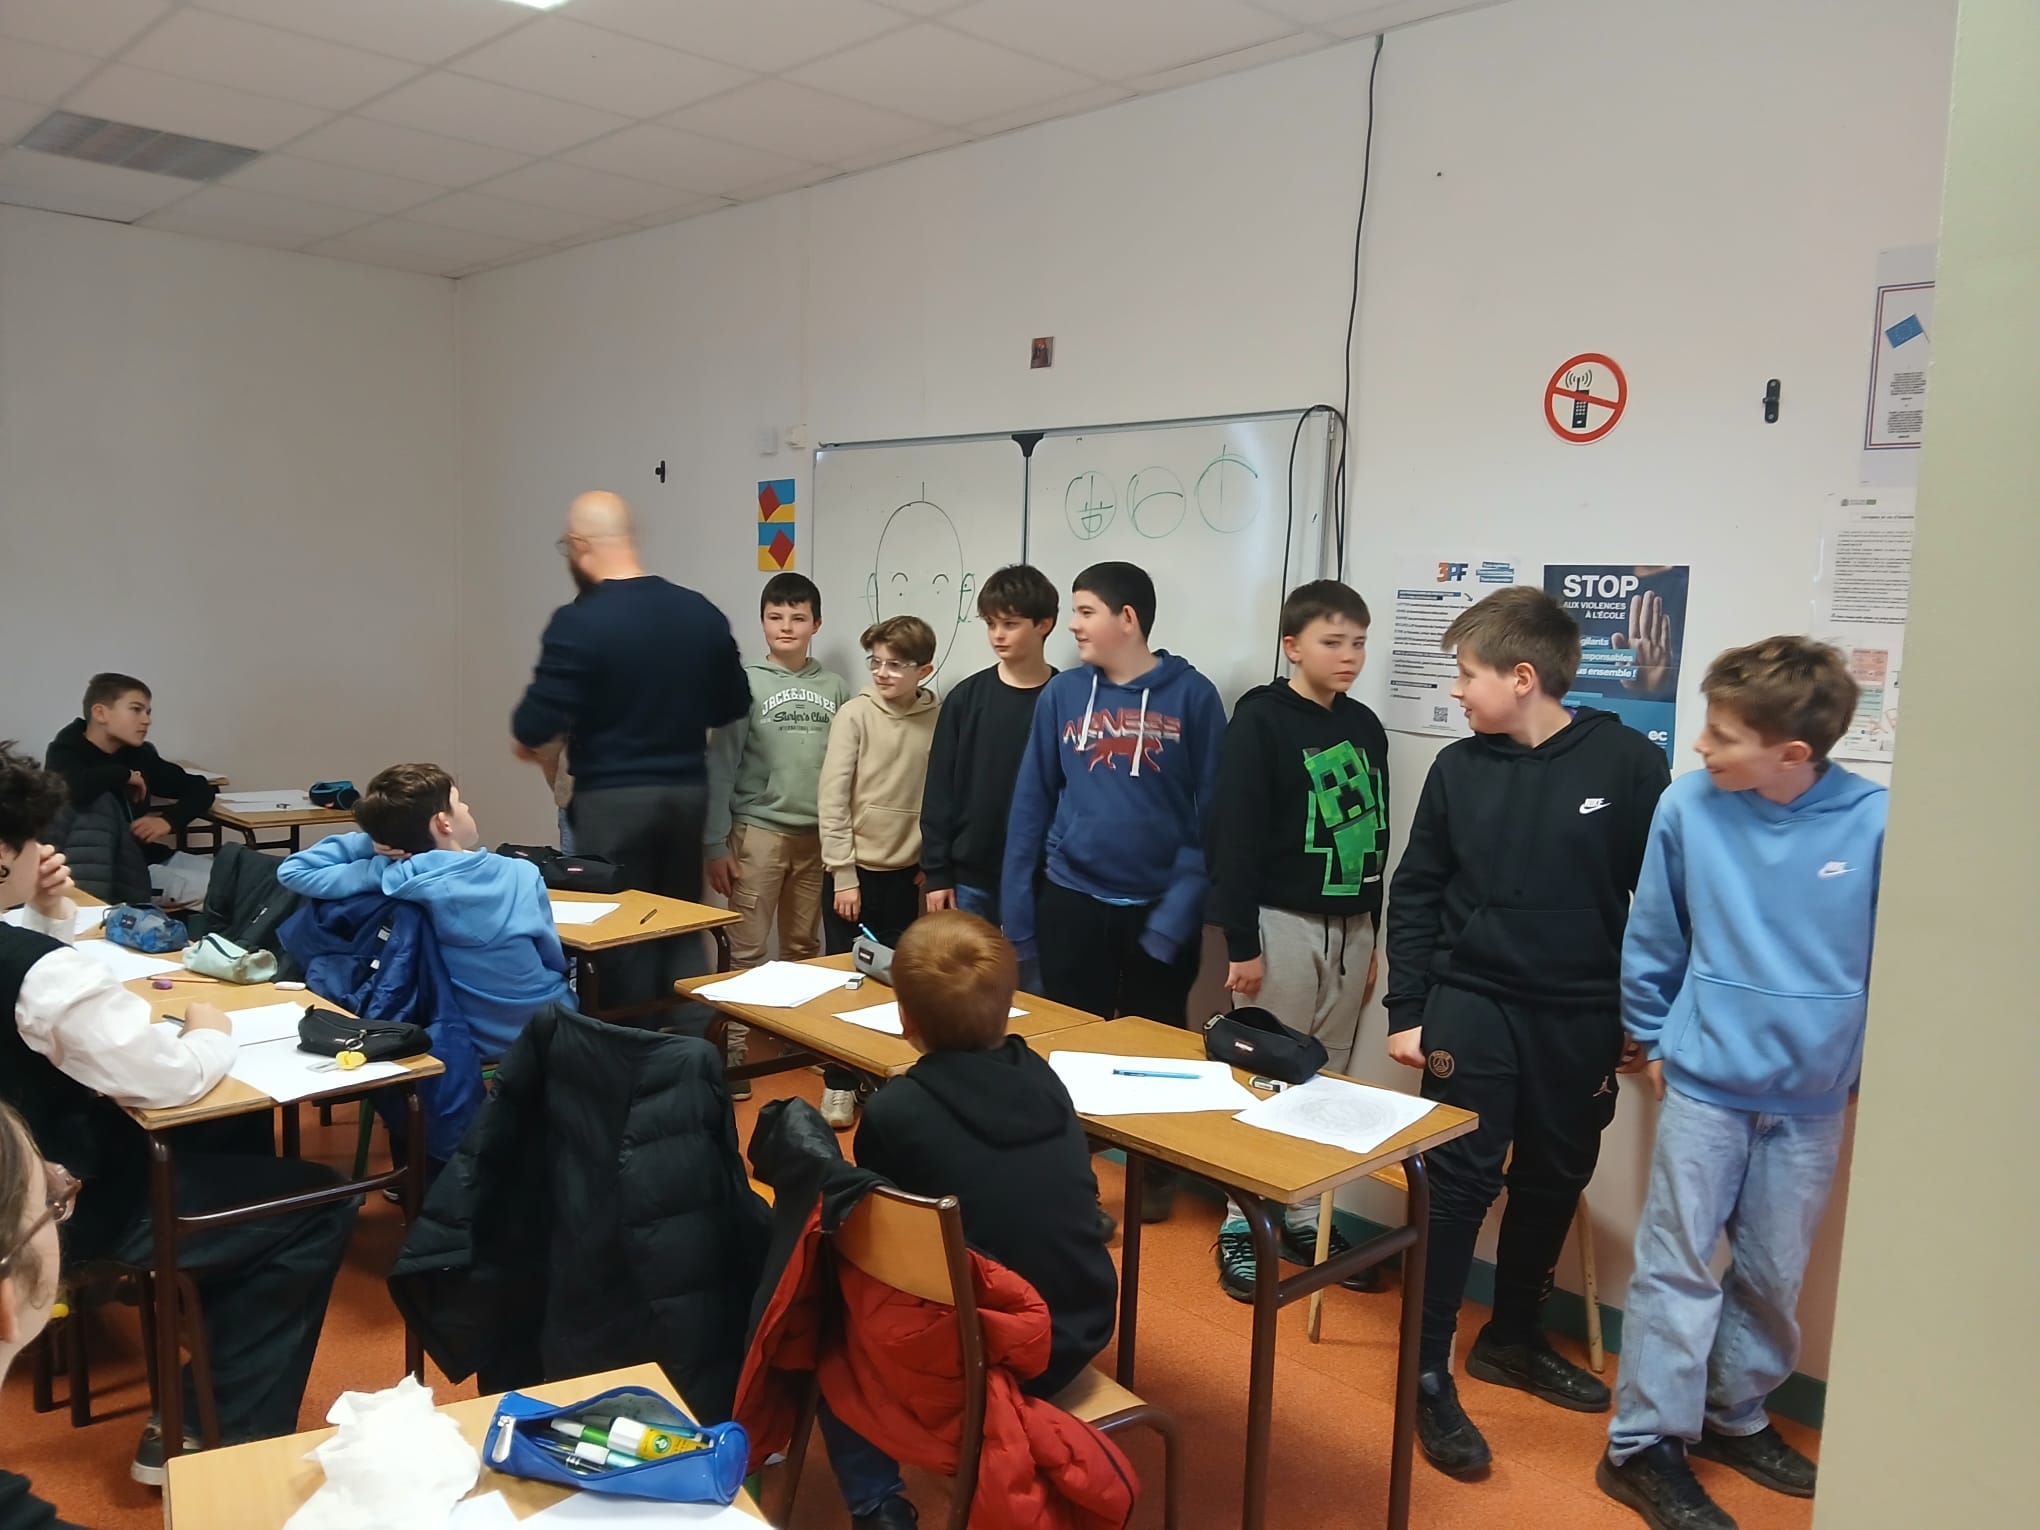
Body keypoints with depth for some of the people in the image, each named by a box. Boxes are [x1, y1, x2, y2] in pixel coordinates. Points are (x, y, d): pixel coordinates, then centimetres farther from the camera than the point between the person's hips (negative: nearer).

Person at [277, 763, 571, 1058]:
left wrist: (371, 842, -6)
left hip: (470, 1043, 2)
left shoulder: (391, 879, -16)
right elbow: (555, 961, -3)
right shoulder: (521, 876, -17)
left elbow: (293, 871, -2)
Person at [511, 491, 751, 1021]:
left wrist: (535, 742, 7)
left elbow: (533, 729, -15)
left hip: (613, 799, -5)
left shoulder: (579, 623, -15)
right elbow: (734, 704, 12)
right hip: (688, 791, 5)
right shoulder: (702, 613, 1)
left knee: (621, 935, 7)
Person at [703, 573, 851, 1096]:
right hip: (758, 832, -3)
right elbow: (720, 768, -4)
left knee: (804, 946, 13)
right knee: (747, 949, 0)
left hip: (818, 835, 3)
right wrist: (715, 844, -7)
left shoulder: (835, 688, 4)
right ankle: (734, 1052, 7)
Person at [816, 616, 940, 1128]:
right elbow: (831, 799, -10)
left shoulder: (938, 720, -3)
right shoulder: (855, 715, -9)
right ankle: (839, 1084, 18)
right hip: (856, 870, -2)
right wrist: (844, 876, -11)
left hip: (906, 874, 2)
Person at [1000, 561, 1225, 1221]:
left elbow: (1211, 812, -8)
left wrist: (1181, 908, -16)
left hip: (1159, 907, -1)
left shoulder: (1192, 696, -7)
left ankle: (1156, 1171, 34)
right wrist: (1017, 912, -2)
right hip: (1072, 900, 2)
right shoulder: (1062, 694, 0)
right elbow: (1031, 804, 1)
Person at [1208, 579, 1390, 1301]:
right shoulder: (1261, 720, -9)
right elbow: (1234, 835, -13)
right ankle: (1243, 1225, 14)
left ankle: (1303, 1218, 23)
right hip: (1283, 921, -6)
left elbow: (1375, 835, 15)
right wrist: (1241, 942, -15)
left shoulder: (1365, 728, 9)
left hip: (1351, 926, 6)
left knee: (1329, 1081, 11)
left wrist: (1371, 935, 15)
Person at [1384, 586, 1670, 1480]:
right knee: (1458, 1182, -1)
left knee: (1552, 1184, 15)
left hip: (1581, 1020, 0)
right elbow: (1414, 895, 3)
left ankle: (1511, 1339, 36)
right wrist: (1407, 1011, 0)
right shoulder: (1458, 769, -1)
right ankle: (1429, 1369, 11)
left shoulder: (1627, 763, -9)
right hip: (1472, 1006, 0)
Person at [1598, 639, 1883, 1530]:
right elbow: (1653, 937, 0)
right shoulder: (1689, 808, -13)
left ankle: (1734, 1414, 37)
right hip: (1705, 1081, -1)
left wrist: (1876, 1065, 4)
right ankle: (1644, 1447, 17)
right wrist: (1652, 1039, 7)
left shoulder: (1874, 822, -14)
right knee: (1678, 1265, 5)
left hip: (1813, 1096, 1)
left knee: (1774, 1274, 16)